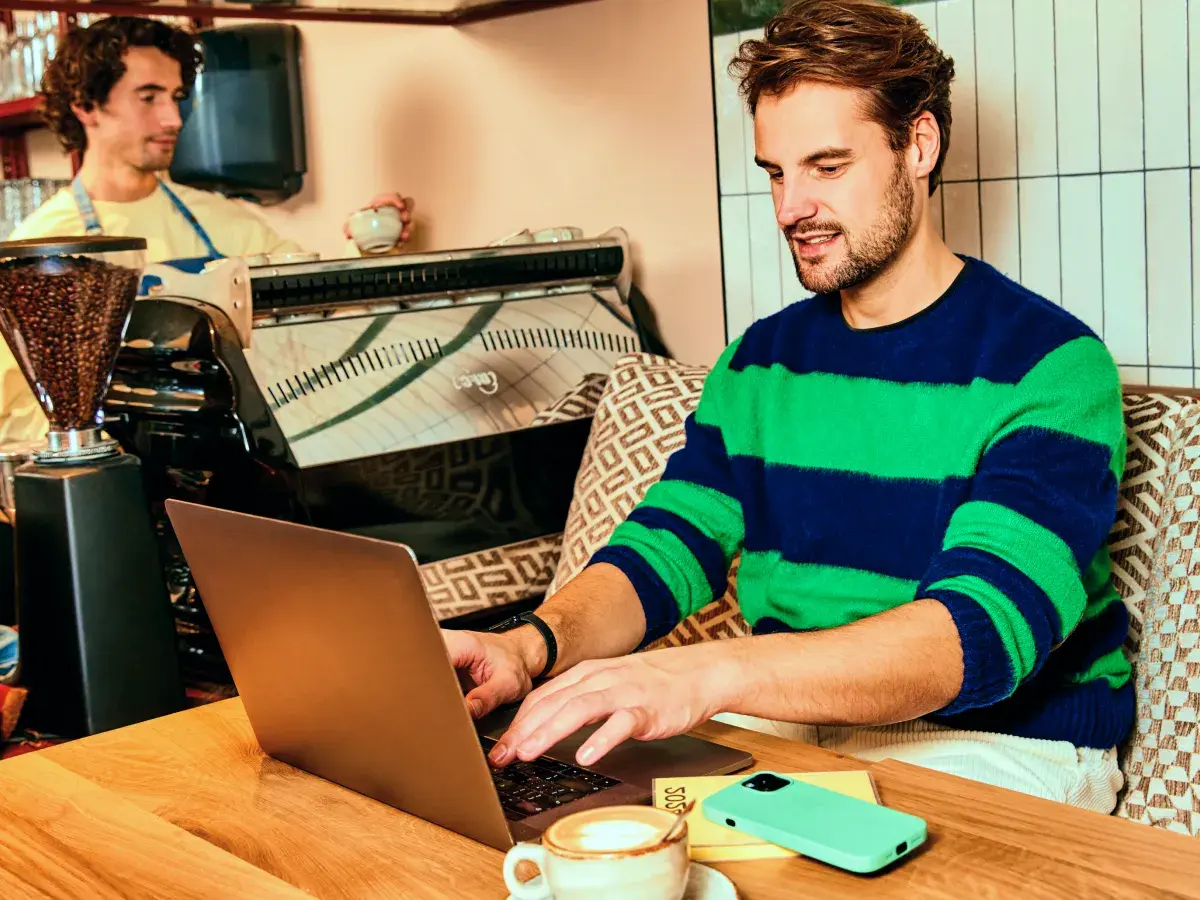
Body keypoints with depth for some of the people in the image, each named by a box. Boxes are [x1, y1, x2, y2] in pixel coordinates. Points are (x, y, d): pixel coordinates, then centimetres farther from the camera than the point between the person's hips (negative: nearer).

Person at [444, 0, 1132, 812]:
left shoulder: (1049, 364, -11)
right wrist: (534, 645, -23)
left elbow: (988, 627, -26)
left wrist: (710, 673, -41)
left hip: (1003, 743, -4)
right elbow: (659, 553, 1)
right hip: (788, 721, 5)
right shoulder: (761, 361, 10)